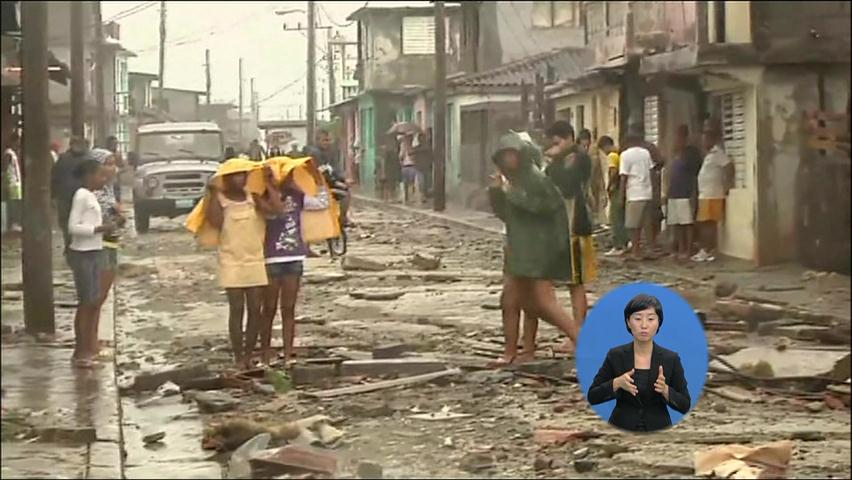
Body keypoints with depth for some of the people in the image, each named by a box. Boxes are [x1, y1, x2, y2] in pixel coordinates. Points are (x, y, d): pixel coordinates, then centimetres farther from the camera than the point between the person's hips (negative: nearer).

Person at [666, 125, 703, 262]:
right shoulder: (676, 154, 19)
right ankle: (680, 250, 11)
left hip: (686, 195, -8)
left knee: (687, 223, -6)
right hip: (673, 195, 8)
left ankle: (688, 251, -4)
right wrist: (667, 193, 17)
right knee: (676, 224, 7)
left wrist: (694, 194, -16)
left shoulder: (692, 152, -5)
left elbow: (696, 175, -10)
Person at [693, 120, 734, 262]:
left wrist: (727, 185, -19)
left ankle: (710, 251, -5)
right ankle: (705, 250, 14)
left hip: (713, 196, -9)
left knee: (710, 223, -7)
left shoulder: (717, 153, -11)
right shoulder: (710, 154, 19)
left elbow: (729, 166, -22)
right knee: (703, 223, 10)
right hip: (704, 195, 9)